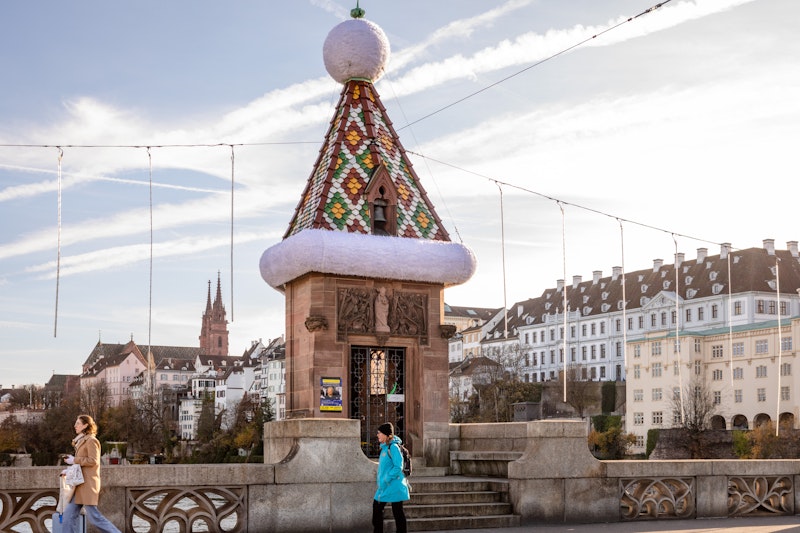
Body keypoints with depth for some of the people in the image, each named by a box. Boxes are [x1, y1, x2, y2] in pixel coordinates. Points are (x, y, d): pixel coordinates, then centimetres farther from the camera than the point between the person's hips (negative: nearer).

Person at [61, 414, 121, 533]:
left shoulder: (91, 440, -8)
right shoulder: (82, 441, 21)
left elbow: (93, 461, -18)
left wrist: (74, 460, -11)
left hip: (88, 483, -10)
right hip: (80, 484, 10)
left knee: (93, 516, -10)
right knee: (69, 514, 3)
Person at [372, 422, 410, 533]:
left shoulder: (393, 447, -16)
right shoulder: (384, 448, 12)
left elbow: (398, 467, -21)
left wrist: (386, 480, -20)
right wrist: (381, 482, 16)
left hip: (394, 486, -9)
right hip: (385, 487, 9)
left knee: (397, 513, -1)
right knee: (376, 507, 12)